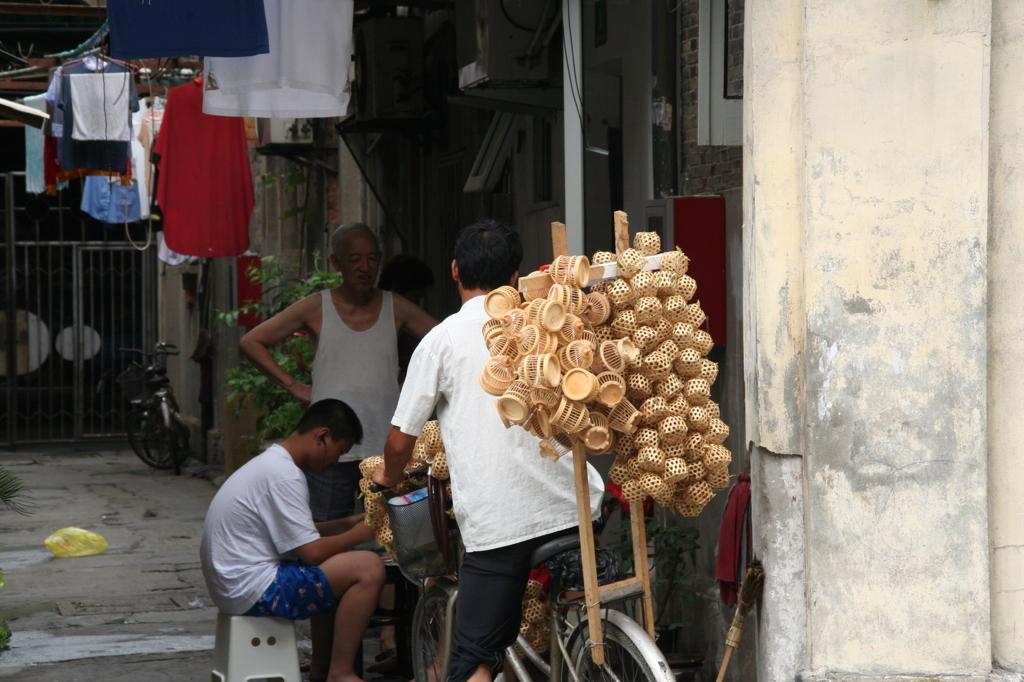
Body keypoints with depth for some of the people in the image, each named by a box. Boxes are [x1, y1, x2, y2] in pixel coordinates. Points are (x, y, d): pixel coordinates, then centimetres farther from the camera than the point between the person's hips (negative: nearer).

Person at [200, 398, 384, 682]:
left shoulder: (270, 463, 15)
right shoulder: (284, 476, -18)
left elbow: (300, 535, 23)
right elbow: (312, 552, -19)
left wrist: (348, 524, 13)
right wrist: (359, 534, -4)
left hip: (234, 581, 11)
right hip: (253, 590, -11)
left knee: (336, 573, 26)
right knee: (368, 567, -16)